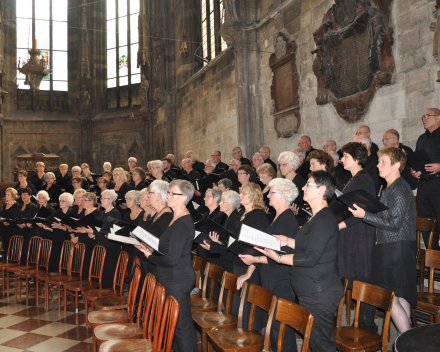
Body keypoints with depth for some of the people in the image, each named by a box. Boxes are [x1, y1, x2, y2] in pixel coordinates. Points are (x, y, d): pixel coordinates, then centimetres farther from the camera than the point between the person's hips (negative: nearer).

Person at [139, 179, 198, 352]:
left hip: (177, 280, -10)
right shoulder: (178, 218, 10)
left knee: (181, 325, 2)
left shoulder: (182, 224, -22)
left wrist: (150, 256, -9)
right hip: (178, 277, 10)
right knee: (184, 322, 19)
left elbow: (171, 259, -24)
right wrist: (152, 249, 4)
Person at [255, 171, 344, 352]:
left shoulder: (324, 220, -20)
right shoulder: (318, 217, 15)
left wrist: (278, 258, -17)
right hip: (312, 291, 10)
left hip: (319, 294, -10)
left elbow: (310, 258, -23)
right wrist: (287, 241, 9)